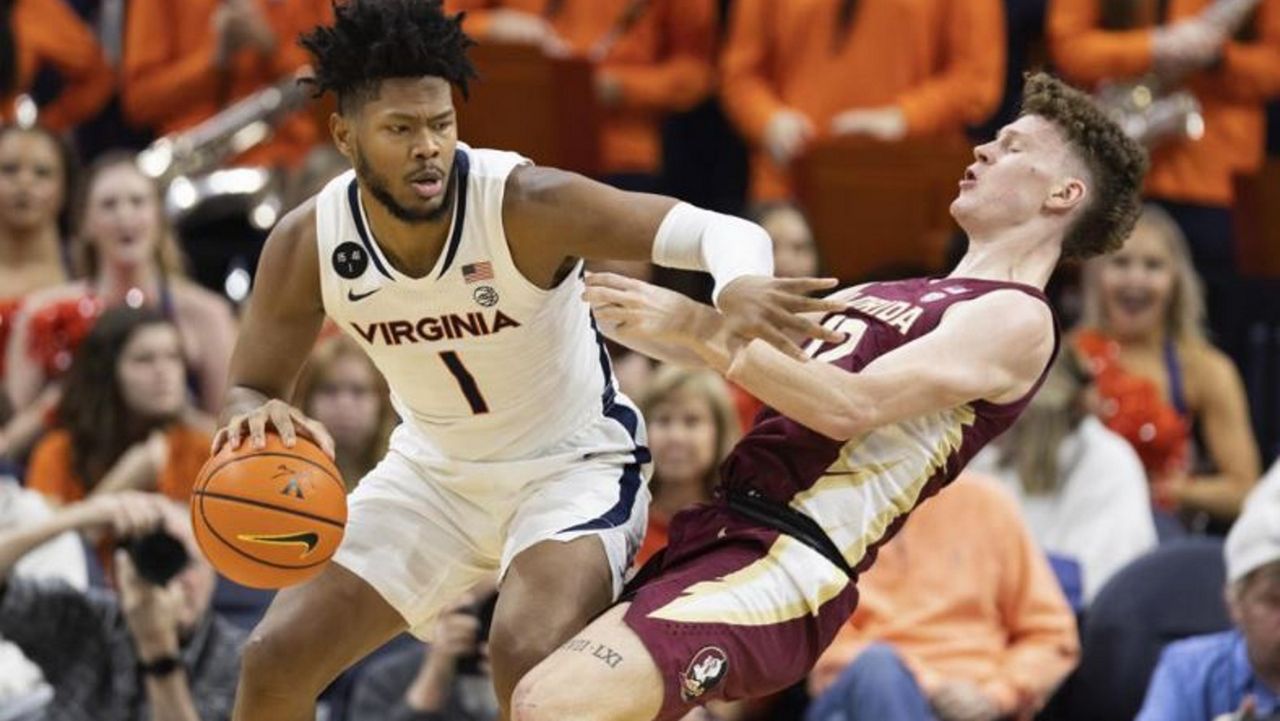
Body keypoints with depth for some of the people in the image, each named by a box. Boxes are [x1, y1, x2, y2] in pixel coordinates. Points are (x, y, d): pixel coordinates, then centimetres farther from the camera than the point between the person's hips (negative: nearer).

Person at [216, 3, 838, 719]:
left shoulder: (525, 204, -29)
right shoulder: (306, 245, -17)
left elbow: (725, 232, -33)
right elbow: (249, 390, -4)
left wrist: (738, 286, -59)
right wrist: (260, 417, -31)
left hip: (573, 465, -5)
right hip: (434, 469, 5)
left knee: (529, 659, -31)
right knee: (277, 658, -2)